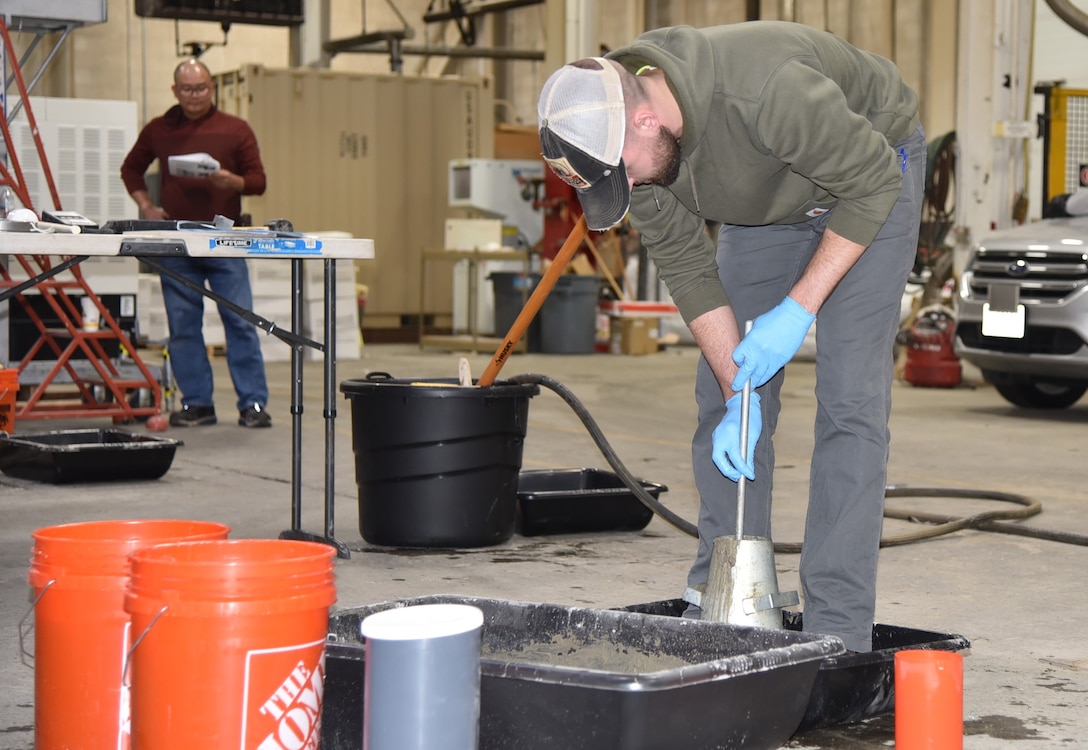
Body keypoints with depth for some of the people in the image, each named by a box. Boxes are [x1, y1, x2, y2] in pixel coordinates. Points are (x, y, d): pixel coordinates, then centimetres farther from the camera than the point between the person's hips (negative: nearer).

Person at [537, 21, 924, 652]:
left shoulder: (766, 92, -42)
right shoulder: (616, 136, -21)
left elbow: (874, 181, -28)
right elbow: (686, 265, -11)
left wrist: (798, 309, -29)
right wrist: (736, 393, -16)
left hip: (869, 179, -6)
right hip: (766, 200, 6)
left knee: (850, 401, -14)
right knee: (721, 398, 1)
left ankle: (836, 635, -10)